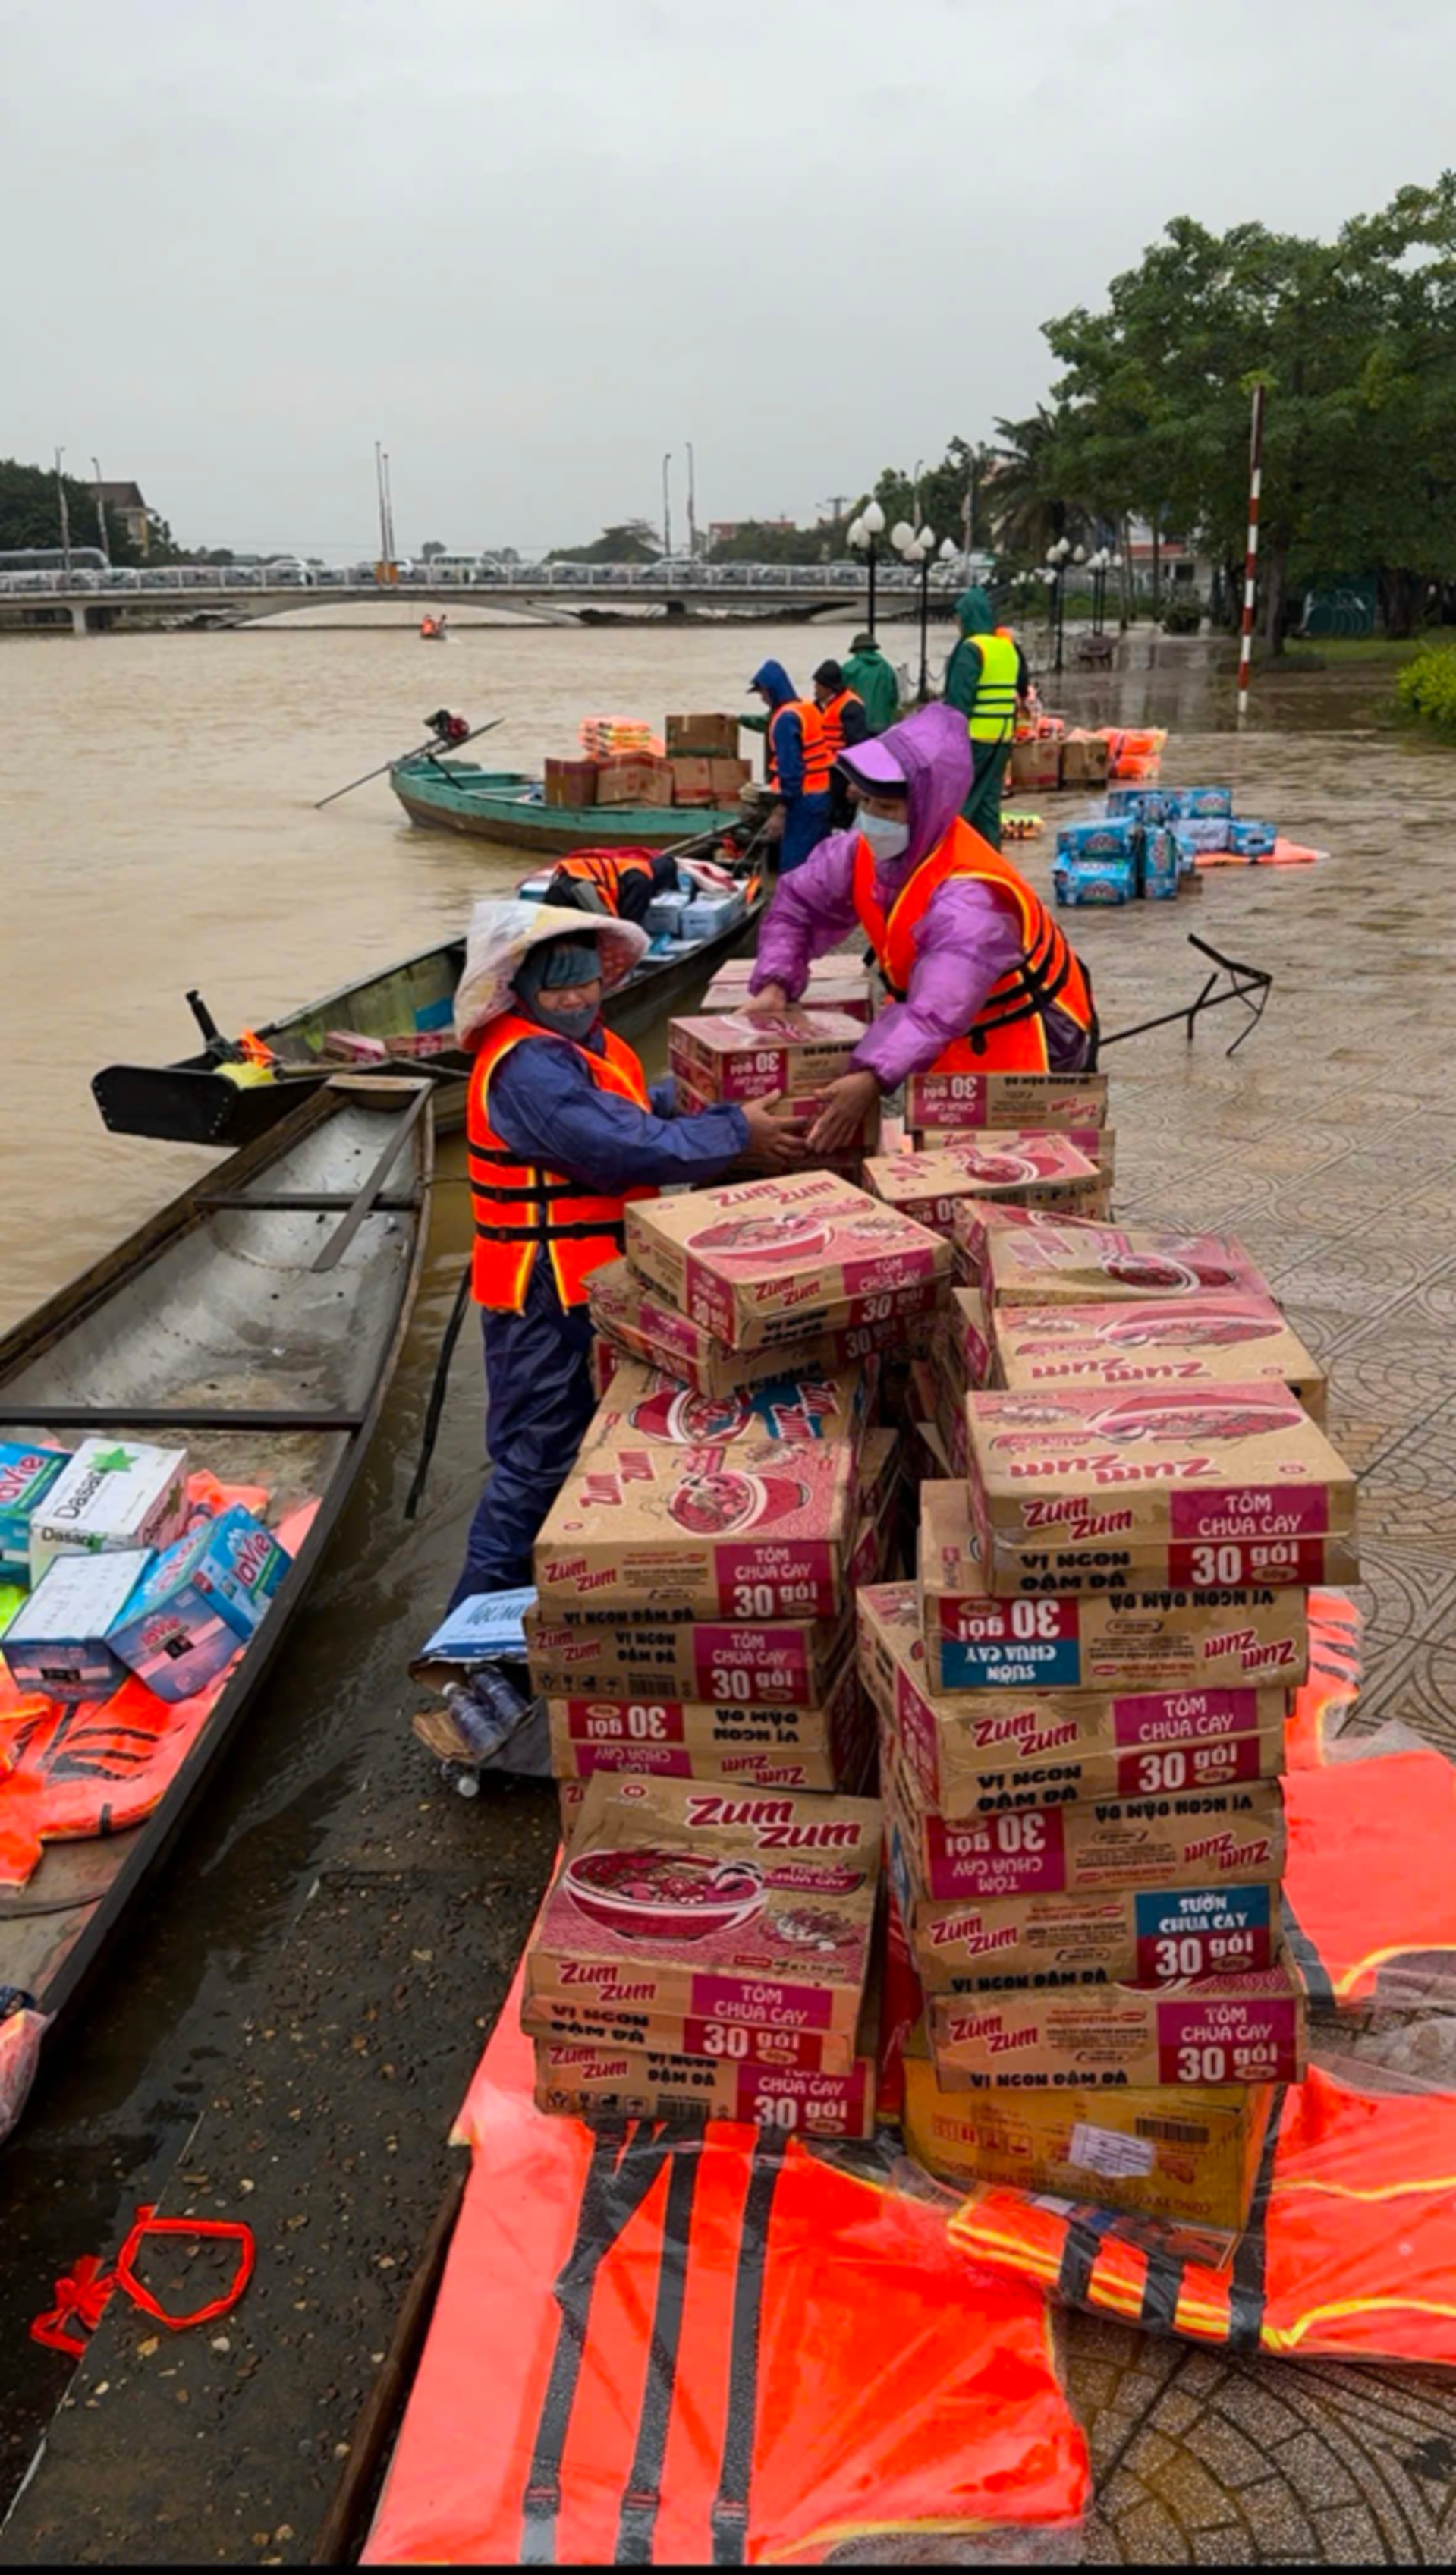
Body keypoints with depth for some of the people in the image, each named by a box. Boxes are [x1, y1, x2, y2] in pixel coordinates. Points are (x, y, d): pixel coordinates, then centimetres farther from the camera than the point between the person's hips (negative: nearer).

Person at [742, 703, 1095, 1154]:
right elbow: (797, 904, 1)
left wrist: (872, 1080, -62)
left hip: (1029, 1041, -7)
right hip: (959, 1041, 8)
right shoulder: (865, 852, -12)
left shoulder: (967, 902, -36)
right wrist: (774, 986, -16)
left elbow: (938, 1012, -48)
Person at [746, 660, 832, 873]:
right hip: (821, 795, 9)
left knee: (793, 865, -7)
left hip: (803, 800, -9)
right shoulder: (809, 708, 11)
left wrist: (781, 807, -18)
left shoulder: (786, 718, -15)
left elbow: (790, 767, -19)